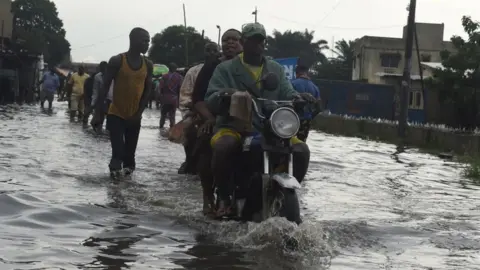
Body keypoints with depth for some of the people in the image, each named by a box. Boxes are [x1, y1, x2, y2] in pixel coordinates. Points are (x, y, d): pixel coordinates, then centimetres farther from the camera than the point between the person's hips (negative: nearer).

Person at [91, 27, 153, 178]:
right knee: (118, 152, -11)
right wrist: (98, 113, -13)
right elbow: (104, 88, -9)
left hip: (134, 117, 4)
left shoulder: (148, 65, 2)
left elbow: (147, 91, 5)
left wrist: (139, 113, -6)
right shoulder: (117, 61, -10)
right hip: (116, 115, -4)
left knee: (130, 153, 8)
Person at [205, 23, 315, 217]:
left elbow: (286, 94, 8)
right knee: (224, 146, -38)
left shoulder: (276, 70, 18)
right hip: (234, 127, -3)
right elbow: (210, 100, -4)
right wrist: (224, 94, -28)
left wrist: (297, 97, -17)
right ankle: (224, 196, -16)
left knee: (301, 150, -20)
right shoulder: (225, 69, 7)